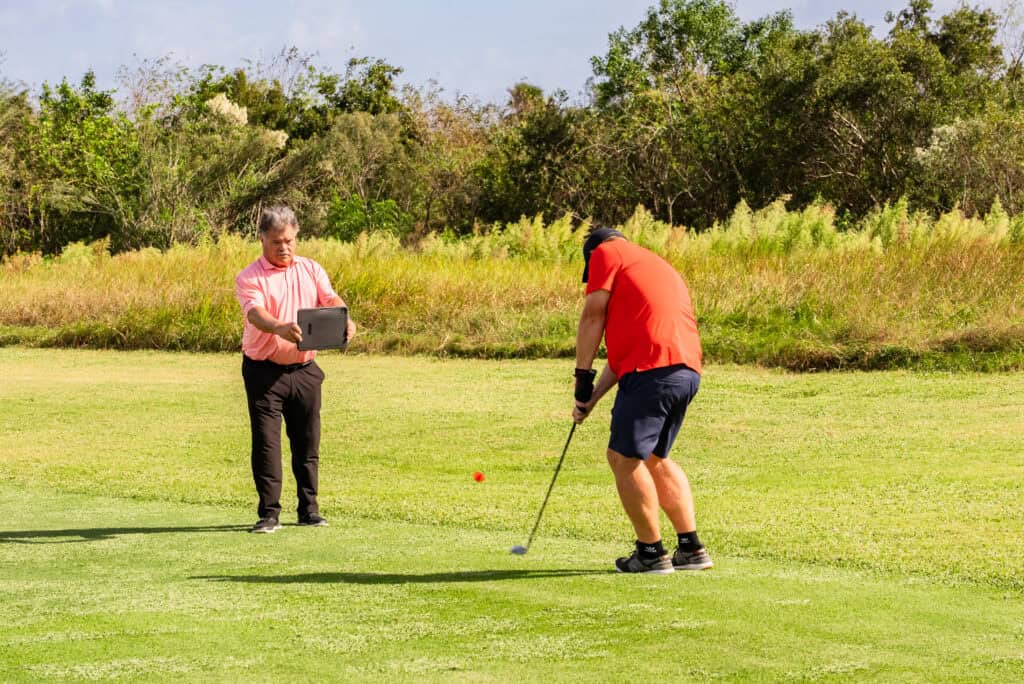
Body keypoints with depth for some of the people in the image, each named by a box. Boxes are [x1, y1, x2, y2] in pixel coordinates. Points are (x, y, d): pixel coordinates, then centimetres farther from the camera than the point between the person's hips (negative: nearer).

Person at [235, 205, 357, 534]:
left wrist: (345, 321, -27)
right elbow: (255, 313, -25)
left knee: (307, 442, 9)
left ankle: (309, 509, 18)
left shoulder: (311, 270, 8)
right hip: (264, 371, -4)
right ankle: (269, 513, -1)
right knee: (266, 442, -5)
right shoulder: (249, 278, -7)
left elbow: (331, 299, -4)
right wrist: (279, 328, -46)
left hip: (304, 370, 4)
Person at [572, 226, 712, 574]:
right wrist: (594, 396, 23)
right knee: (654, 458, 20)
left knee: (624, 457, -1)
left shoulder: (606, 253, 8)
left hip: (653, 370, -9)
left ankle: (651, 552, 2)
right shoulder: (658, 266, 32)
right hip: (687, 370, 9)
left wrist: (583, 376, 7)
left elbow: (592, 316, 0)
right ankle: (691, 548, 20)